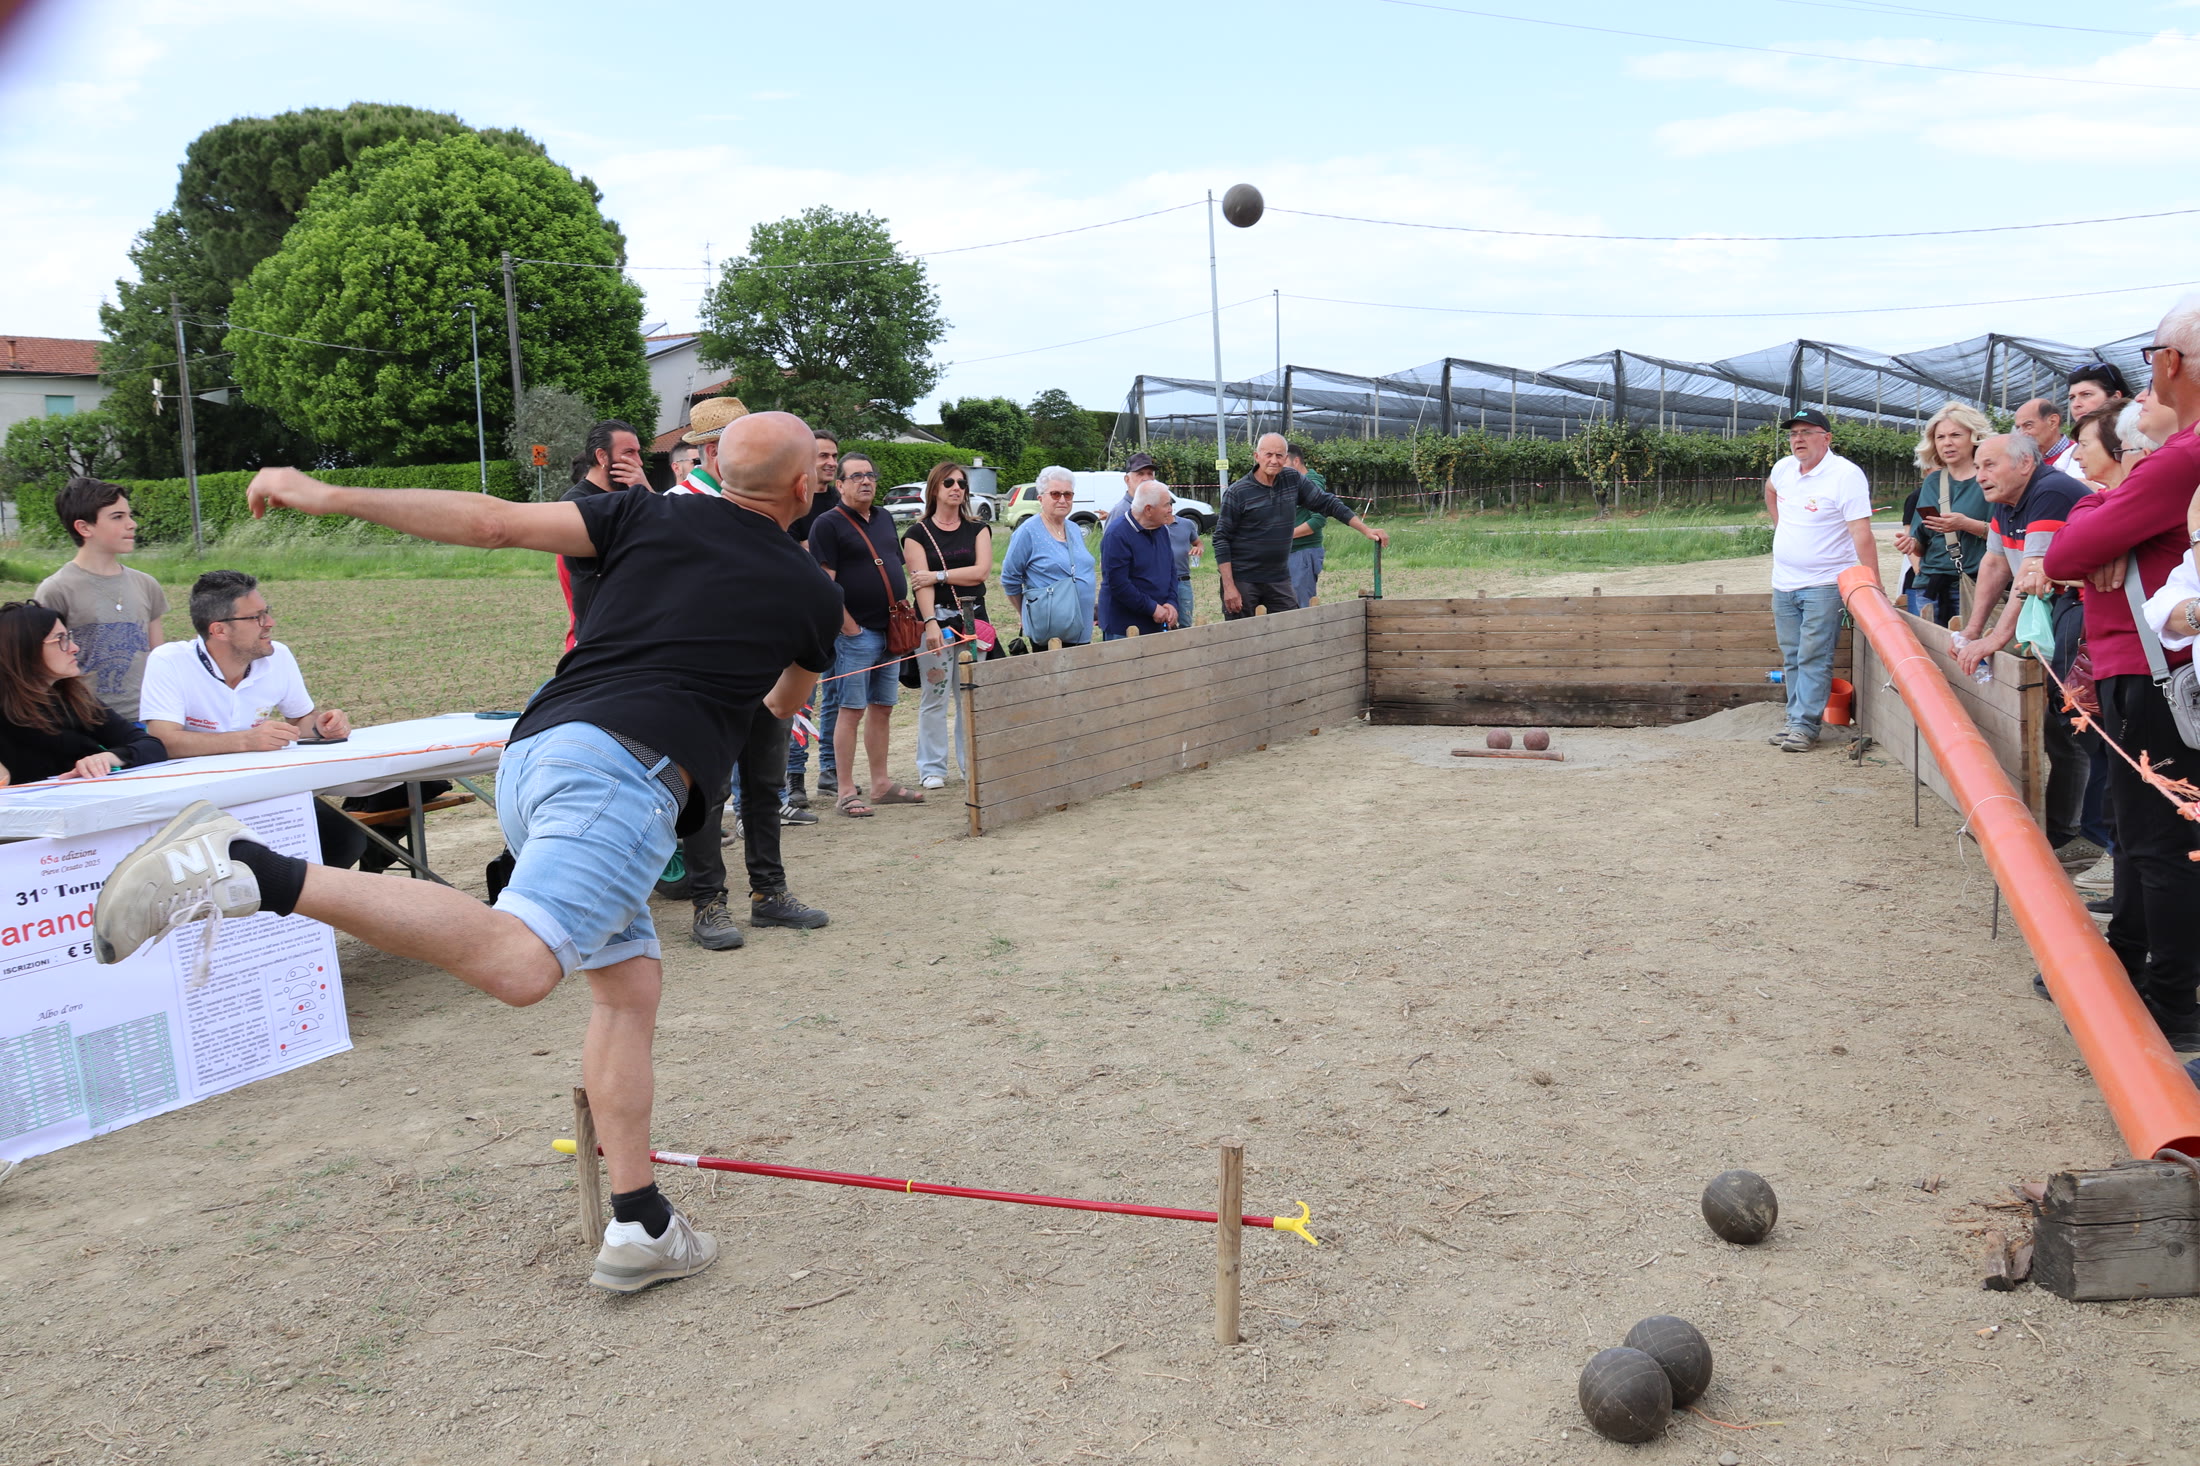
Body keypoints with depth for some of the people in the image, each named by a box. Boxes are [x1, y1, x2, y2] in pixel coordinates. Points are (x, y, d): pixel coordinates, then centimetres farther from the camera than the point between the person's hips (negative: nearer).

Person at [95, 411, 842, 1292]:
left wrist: (331, 497, 14)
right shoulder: (811, 591, 14)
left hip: (531, 750, 7)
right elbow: (787, 705, 35)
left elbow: (493, 522, 9)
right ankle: (259, 873, -38)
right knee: (514, 961, -27)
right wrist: (767, 689, 60)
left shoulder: (654, 517, 18)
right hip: (623, 768, -7)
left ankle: (638, 1226, 15)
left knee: (629, 985, 14)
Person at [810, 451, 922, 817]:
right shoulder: (828, 524, -7)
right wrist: (850, 627, -15)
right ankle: (845, 791, 0)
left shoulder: (884, 518, 16)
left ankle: (881, 784, 20)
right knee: (851, 711, -5)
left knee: (882, 708, 12)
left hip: (890, 632, 7)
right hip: (857, 633, -7)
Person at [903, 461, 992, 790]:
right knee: (935, 696, -4)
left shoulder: (978, 529, 12)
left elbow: (981, 570, -4)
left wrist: (938, 576, -9)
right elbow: (921, 583, -8)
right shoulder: (918, 533, 3)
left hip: (973, 618, 3)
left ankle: (971, 763, 13)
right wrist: (930, 622, -21)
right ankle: (932, 769, 4)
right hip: (937, 618, -3)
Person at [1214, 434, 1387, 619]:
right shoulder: (1237, 493, -9)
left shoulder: (1293, 479, 3)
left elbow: (1328, 504, 10)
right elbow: (1221, 540, -8)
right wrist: (1228, 587, -13)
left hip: (1279, 578, 4)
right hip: (1242, 580, -4)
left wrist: (1366, 530, 4)